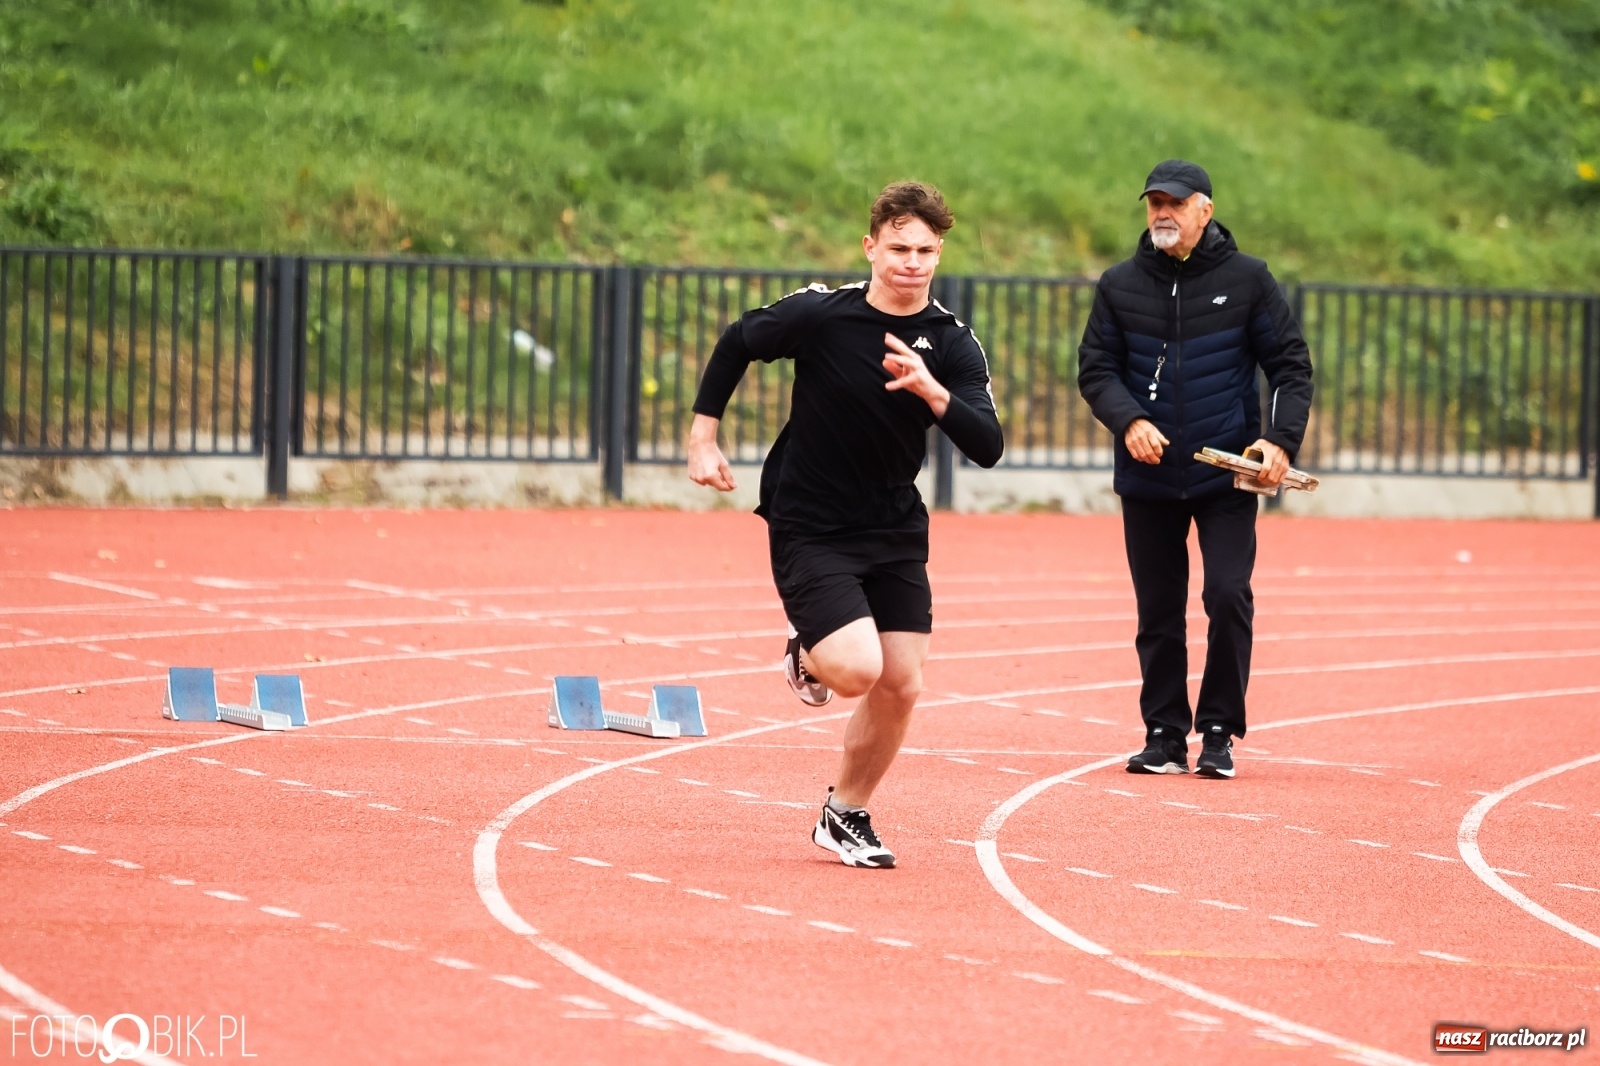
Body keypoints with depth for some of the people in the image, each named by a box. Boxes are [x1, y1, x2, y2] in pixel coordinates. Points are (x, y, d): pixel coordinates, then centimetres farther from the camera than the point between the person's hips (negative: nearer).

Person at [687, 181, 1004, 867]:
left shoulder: (953, 346, -8)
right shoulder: (819, 314, -15)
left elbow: (987, 448, -19)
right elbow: (734, 346, 4)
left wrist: (931, 391, -35)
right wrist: (703, 438, 3)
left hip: (896, 531, 4)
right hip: (808, 528, -4)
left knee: (900, 686, 1)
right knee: (858, 668, -21)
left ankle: (846, 816, 25)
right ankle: (807, 655, 16)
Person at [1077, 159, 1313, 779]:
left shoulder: (1247, 280, 0)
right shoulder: (1121, 286, 5)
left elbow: (1291, 365, 1)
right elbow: (1095, 369, 4)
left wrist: (1281, 438, -13)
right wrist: (1128, 420, -16)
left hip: (1227, 477, -2)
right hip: (1148, 478, 2)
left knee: (1228, 595, -12)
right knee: (1158, 612, 6)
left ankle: (1219, 732, 0)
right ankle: (1164, 736, 15)